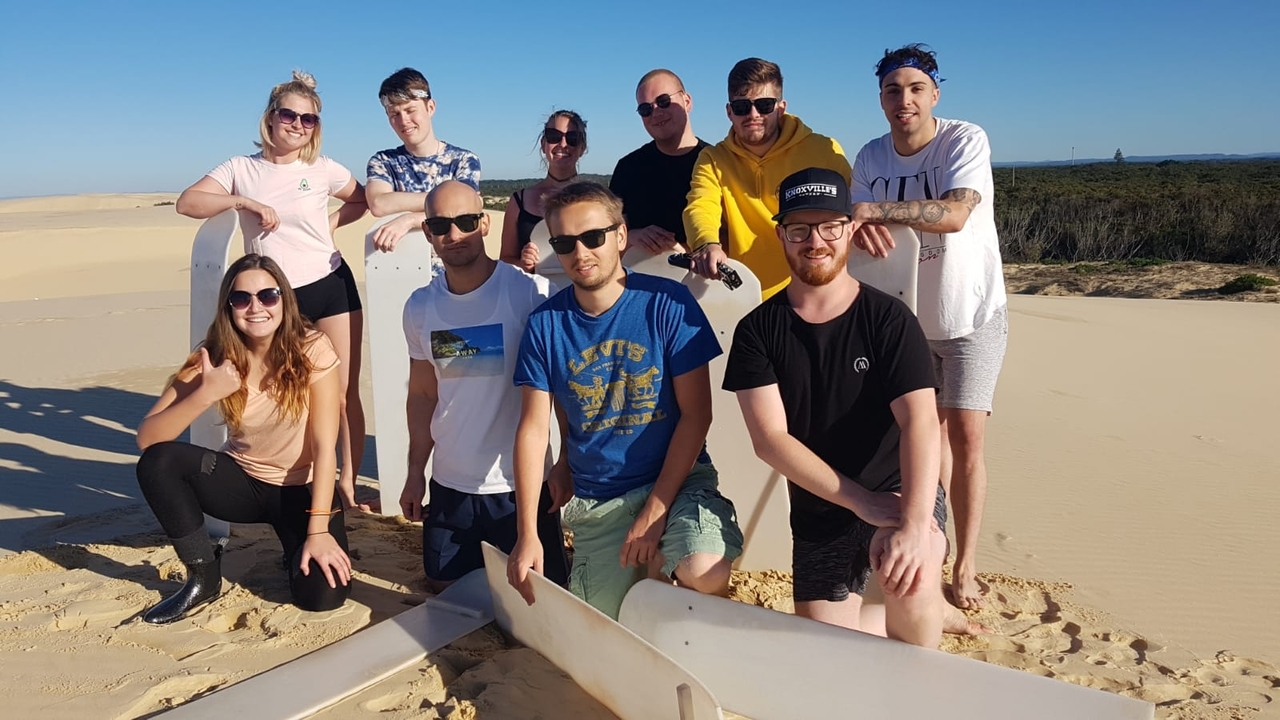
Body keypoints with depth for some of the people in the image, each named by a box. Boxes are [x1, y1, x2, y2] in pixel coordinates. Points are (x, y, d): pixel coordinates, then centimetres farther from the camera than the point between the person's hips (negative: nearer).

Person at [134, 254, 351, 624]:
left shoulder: (313, 350, -19)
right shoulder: (214, 357, -13)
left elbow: (324, 448, -20)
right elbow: (147, 439, -19)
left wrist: (318, 531, -25)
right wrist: (205, 395, -34)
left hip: (302, 488, -2)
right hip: (243, 481, 3)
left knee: (322, 594, -24)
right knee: (157, 462, -25)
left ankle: (294, 545, 13)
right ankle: (204, 575, -4)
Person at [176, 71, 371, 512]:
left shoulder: (323, 170, 1)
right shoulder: (241, 168, 2)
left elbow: (362, 201, 16)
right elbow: (187, 203, -7)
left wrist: (329, 223, 0)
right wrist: (245, 201, -17)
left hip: (331, 286, 0)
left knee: (344, 393, 1)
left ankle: (348, 483, 12)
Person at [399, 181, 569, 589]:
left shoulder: (532, 293, -14)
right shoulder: (420, 307, 2)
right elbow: (422, 394, 11)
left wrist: (568, 464, -10)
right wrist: (415, 472, 11)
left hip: (521, 483, -4)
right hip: (449, 485, 5)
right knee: (446, 587, 17)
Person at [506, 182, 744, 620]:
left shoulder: (668, 303, -10)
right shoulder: (545, 323, -3)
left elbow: (696, 413, -10)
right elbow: (533, 428, -2)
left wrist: (655, 510, -14)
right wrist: (527, 534, -8)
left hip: (676, 479, -2)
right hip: (595, 502, 3)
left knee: (705, 573, -29)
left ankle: (661, 559, 6)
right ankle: (647, 565, 34)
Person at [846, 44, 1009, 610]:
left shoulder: (966, 140, -16)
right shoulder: (871, 157, -2)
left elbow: (954, 215, -31)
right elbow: (858, 224, -8)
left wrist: (875, 210, -36)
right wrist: (862, 228, -31)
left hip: (971, 313, -4)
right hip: (907, 315, 4)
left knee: (966, 432, -9)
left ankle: (965, 567, 2)